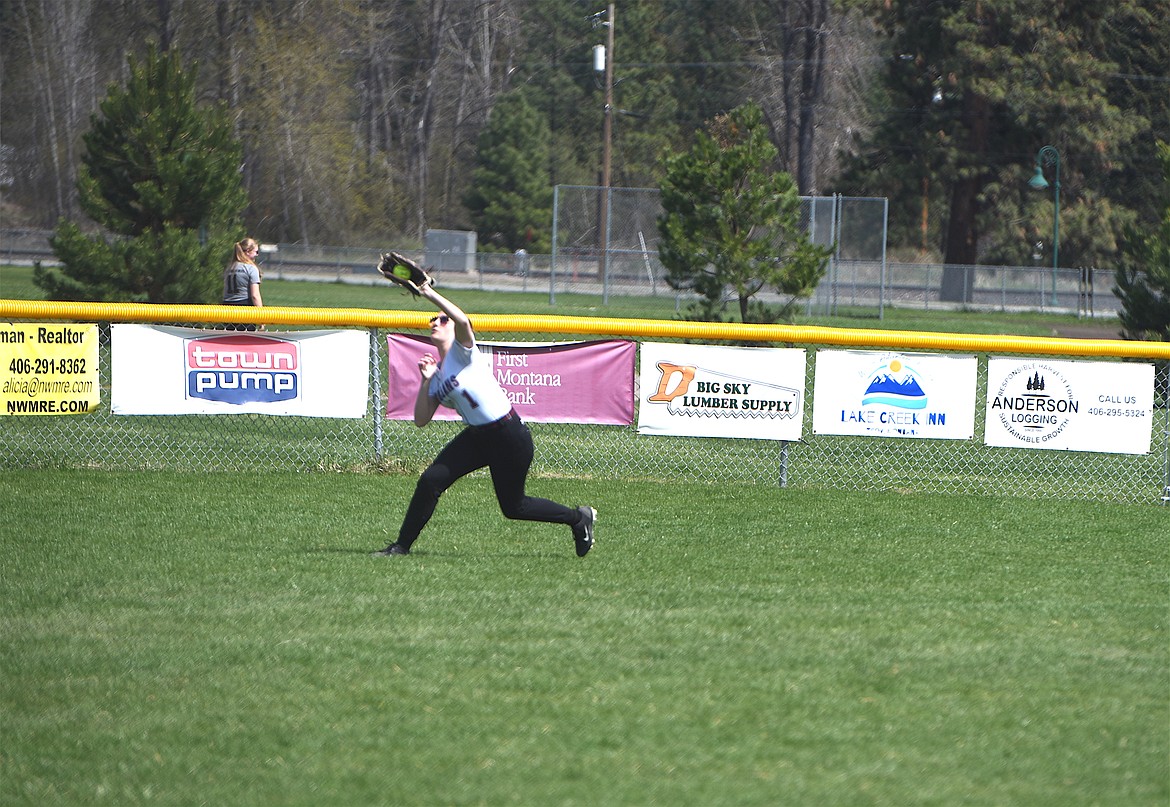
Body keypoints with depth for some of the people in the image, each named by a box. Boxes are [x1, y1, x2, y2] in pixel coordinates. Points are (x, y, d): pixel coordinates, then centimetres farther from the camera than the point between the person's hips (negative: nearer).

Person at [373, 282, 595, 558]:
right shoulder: (437, 373, 10)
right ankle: (402, 545, 3)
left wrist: (428, 292, -32)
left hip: (510, 435, -7)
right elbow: (421, 420, 6)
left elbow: (462, 320, -34)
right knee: (430, 480, -7)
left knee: (513, 507, 5)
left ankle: (579, 518, 26)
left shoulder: (463, 351, -11)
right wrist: (426, 381, -4)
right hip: (476, 437, 7)